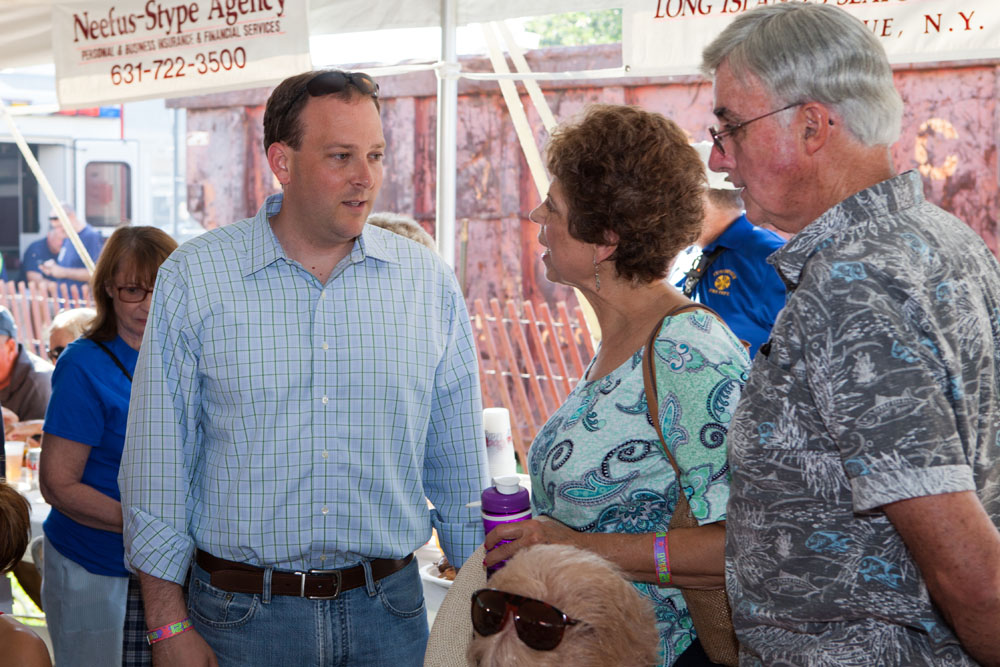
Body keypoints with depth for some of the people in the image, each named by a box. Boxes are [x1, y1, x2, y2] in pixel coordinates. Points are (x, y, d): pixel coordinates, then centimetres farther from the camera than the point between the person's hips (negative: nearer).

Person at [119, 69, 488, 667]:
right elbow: (158, 462, -3)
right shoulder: (192, 278, -4)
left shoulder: (430, 284, 1)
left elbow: (460, 468, 7)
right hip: (240, 613, -1)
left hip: (389, 612, 2)